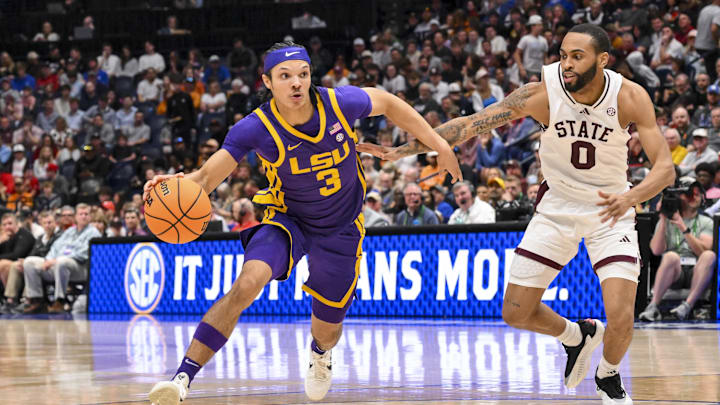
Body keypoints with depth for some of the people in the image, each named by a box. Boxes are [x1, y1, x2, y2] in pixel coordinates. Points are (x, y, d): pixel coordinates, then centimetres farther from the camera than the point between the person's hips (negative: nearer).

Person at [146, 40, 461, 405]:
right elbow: (206, 177, -26)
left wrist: (439, 145, 3)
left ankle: (320, 354, 57)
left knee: (327, 325, 14)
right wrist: (174, 184, -49)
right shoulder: (256, 128, -25)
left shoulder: (339, 103, -22)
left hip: (340, 229, 2)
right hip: (288, 220, -2)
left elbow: (388, 103, -1)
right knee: (248, 283, -30)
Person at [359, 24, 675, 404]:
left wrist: (631, 197, -44)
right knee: (515, 313, 2)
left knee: (620, 318, -17)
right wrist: (402, 150, -27)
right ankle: (577, 336, 35)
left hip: (609, 209, -2)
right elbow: (470, 124, -20)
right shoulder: (542, 93, -21)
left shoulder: (629, 97, -21)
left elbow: (665, 168, -23)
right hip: (557, 207, 2)